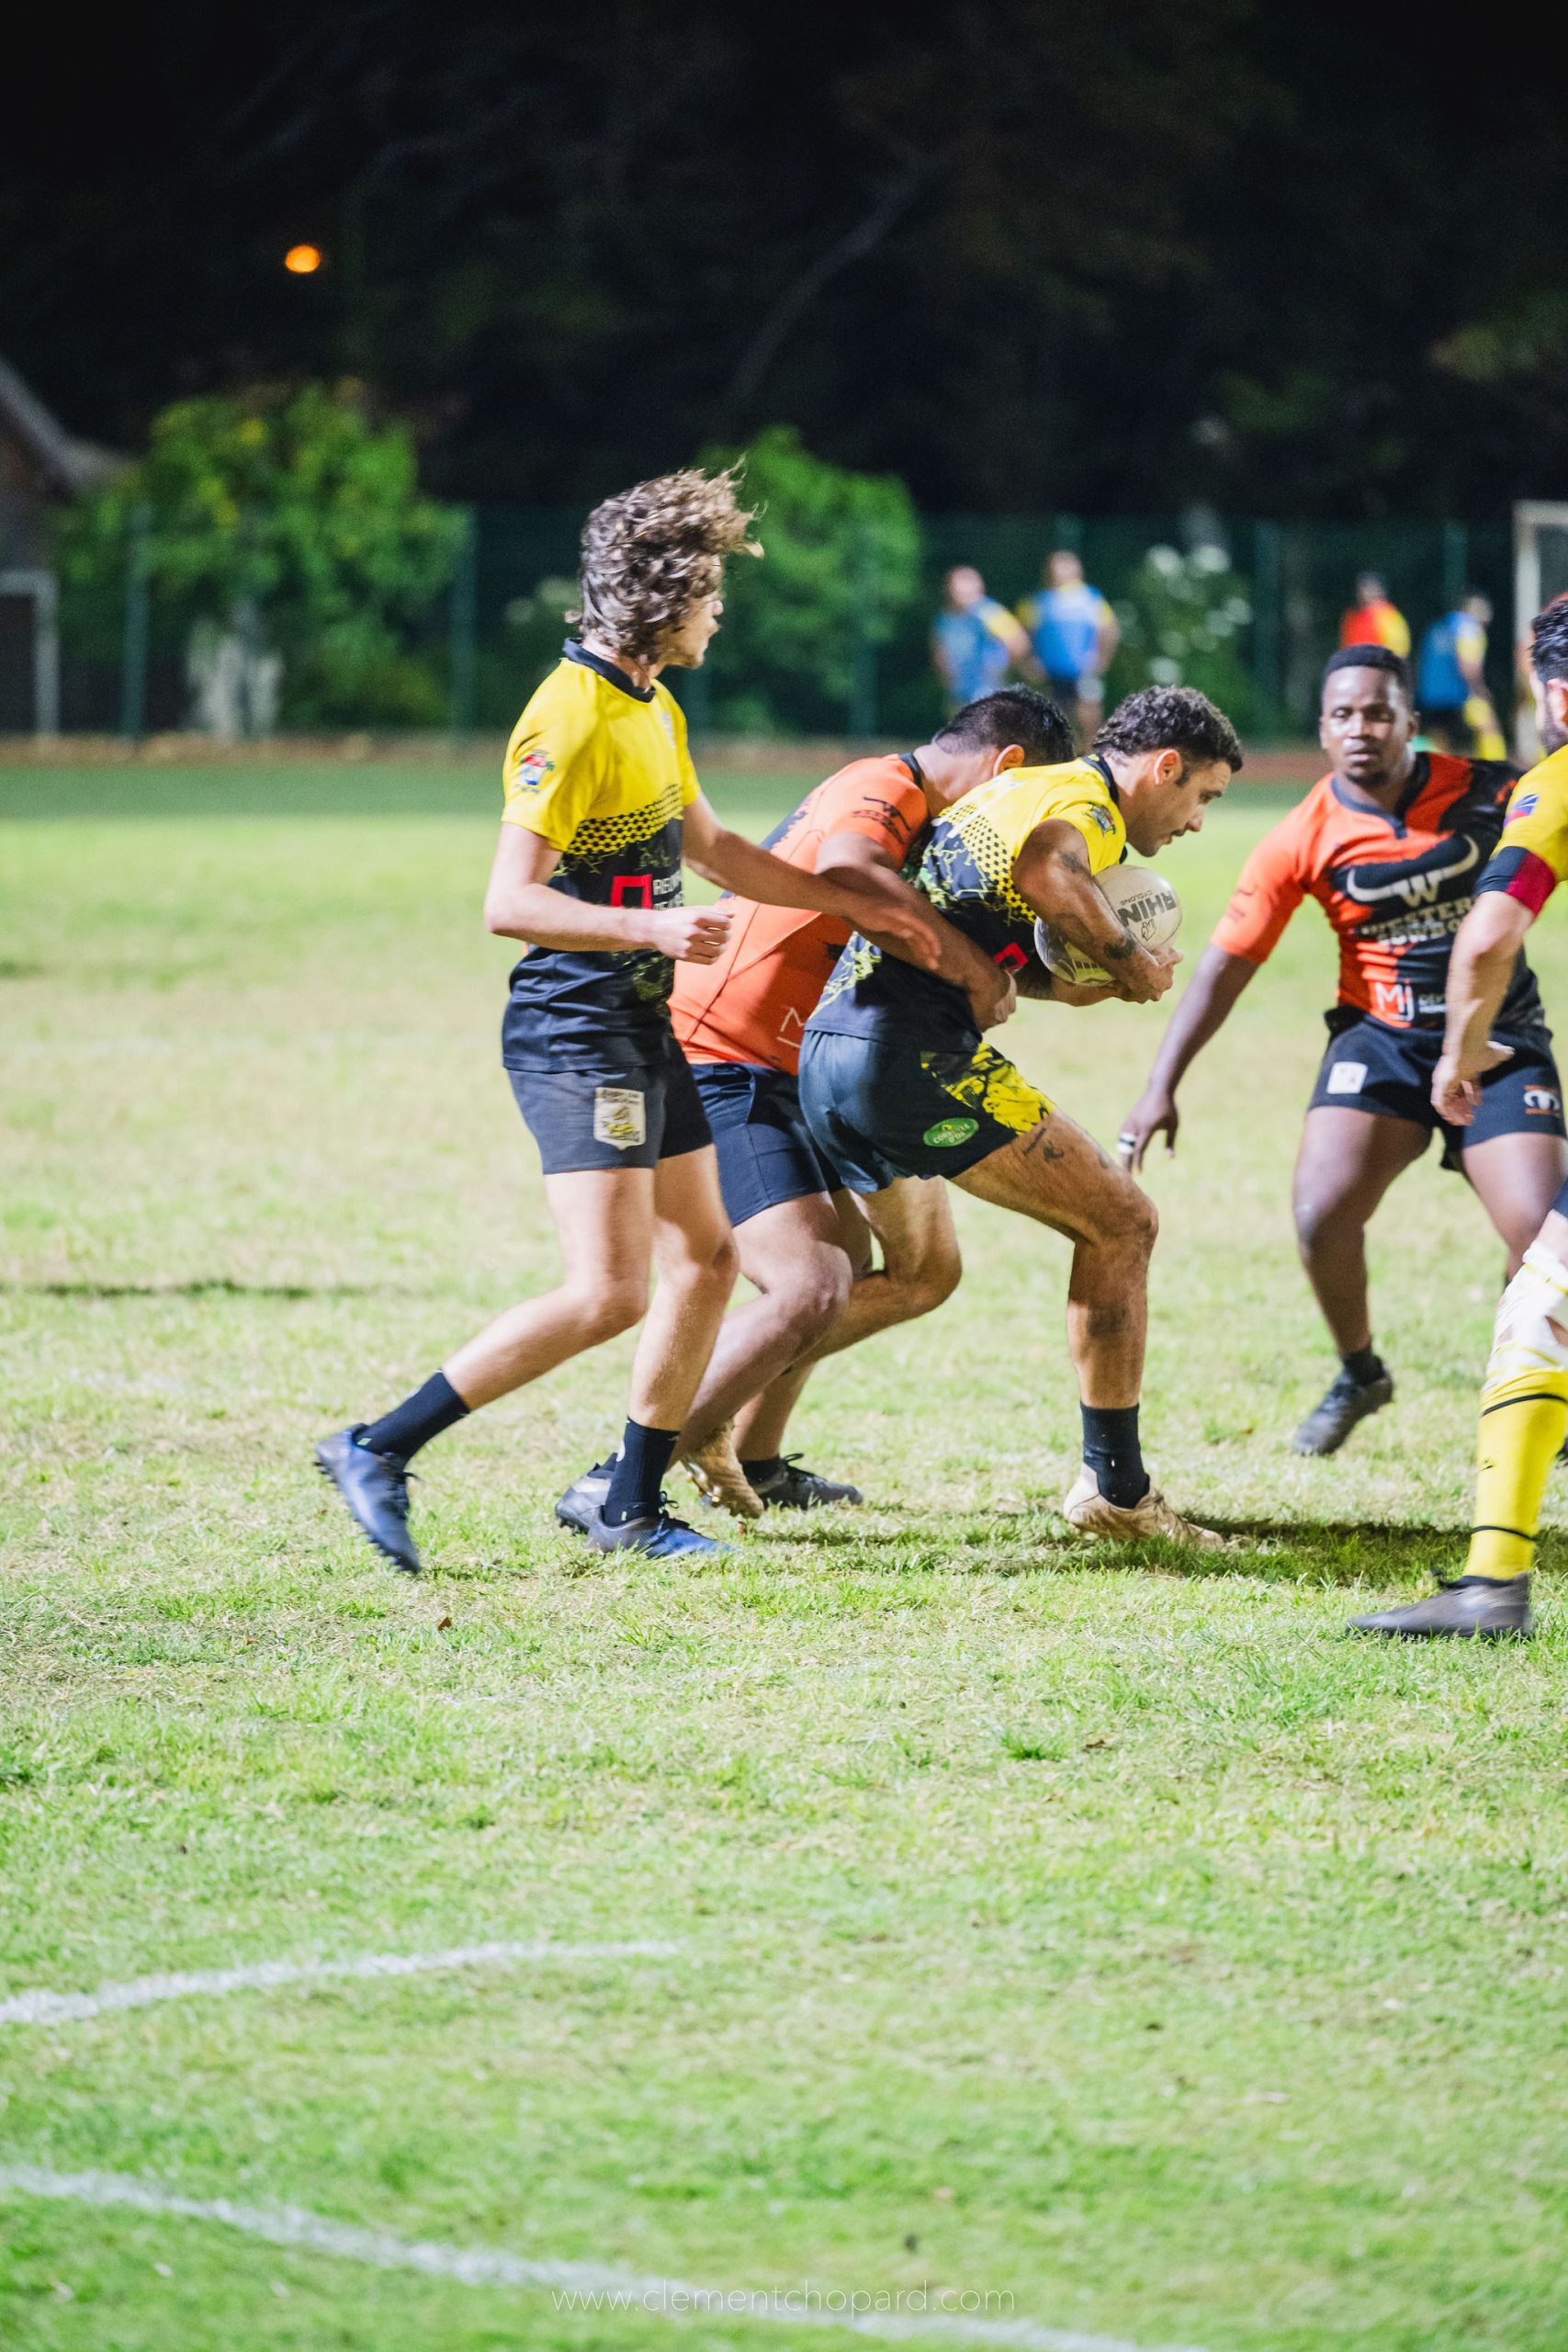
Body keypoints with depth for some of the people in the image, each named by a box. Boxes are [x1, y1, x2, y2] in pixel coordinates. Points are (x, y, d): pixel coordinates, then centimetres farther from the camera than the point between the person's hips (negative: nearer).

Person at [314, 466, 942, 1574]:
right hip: (574, 1032, -10)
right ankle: (379, 1450, -10)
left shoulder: (657, 711, 13)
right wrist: (651, 927, -33)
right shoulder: (572, 716, -18)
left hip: (643, 1026, 10)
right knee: (609, 1292, -16)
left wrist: (861, 903, 29)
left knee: (705, 1258, 11)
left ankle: (633, 1505, 20)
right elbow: (509, 902, -22)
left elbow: (714, 849, 27)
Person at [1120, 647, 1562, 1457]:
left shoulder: (1483, 790, -9)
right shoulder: (1301, 841, -8)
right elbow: (1225, 964, -5)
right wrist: (1162, 1086, -9)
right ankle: (1358, 1374, 11)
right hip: (1381, 1036, 0)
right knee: (1322, 1213, -19)